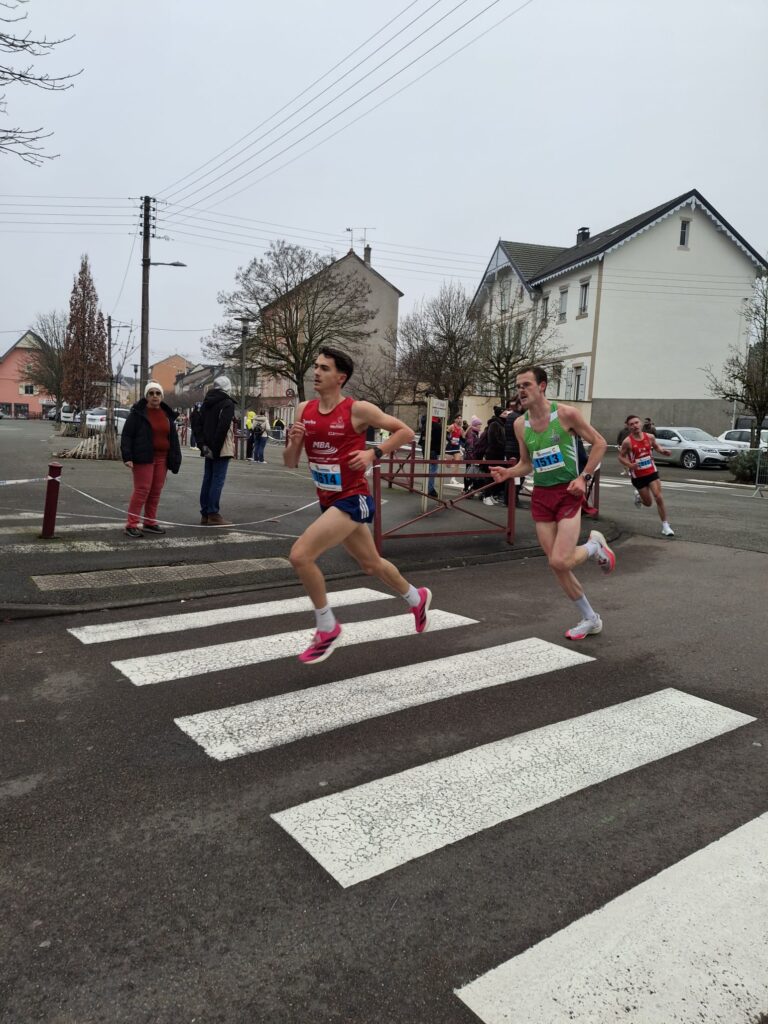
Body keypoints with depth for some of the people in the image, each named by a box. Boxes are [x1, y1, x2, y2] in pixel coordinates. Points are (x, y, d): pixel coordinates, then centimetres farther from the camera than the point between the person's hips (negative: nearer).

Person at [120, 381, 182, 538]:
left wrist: (175, 459, 9)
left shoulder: (167, 414, 12)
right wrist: (127, 457, -15)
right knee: (142, 490, -10)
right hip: (143, 458, -6)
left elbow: (173, 438, 15)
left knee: (156, 491, 8)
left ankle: (150, 523, 18)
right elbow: (126, 436, -7)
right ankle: (131, 525, -6)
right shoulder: (137, 413, -4)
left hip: (162, 459, 6)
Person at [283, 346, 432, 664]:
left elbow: (406, 432, -6)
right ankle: (417, 598, 49)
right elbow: (290, 463, 7)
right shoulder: (304, 410, 4)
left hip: (352, 500, -7)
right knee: (370, 564, 22)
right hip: (329, 502, 7)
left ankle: (327, 628, -1)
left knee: (300, 555, -20)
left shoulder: (358, 409, -13)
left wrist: (374, 453, -18)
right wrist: (293, 442, -13)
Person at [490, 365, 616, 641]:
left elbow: (599, 443, -2)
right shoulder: (520, 424, 4)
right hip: (541, 496, 5)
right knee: (556, 565, 5)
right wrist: (508, 473, -5)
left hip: (568, 493, -5)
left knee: (560, 562, -17)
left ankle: (595, 545, 17)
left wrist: (584, 477, -11)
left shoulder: (565, 413, -9)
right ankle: (590, 619, 23)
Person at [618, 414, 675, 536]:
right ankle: (638, 496, 45)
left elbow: (656, 446, 15)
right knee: (648, 503, 8)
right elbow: (621, 457, -6)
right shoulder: (627, 441, -15)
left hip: (652, 472, 2)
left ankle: (665, 526, 2)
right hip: (638, 475, -2)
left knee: (659, 498, -8)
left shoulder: (650, 437, -5)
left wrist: (663, 451, -7)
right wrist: (629, 465, -25)